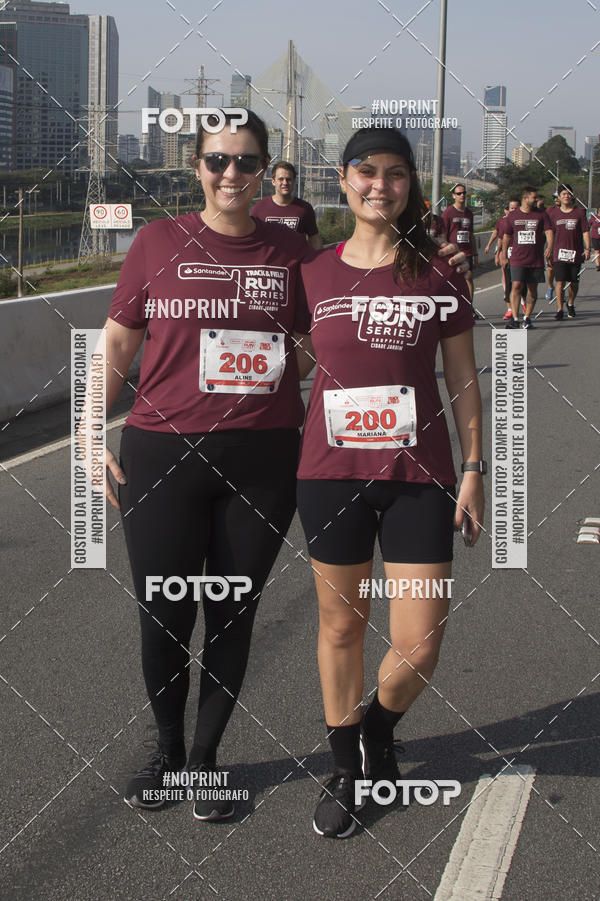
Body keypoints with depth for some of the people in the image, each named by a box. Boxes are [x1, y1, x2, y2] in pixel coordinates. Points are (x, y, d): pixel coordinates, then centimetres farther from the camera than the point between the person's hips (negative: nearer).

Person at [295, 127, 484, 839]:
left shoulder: (437, 275, 1)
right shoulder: (313, 275, 3)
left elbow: (463, 380, 6)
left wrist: (474, 469, 2)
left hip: (418, 477, -1)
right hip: (331, 475, 1)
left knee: (420, 643, -3)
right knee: (340, 624, 11)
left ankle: (379, 730, 30)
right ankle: (344, 768, 31)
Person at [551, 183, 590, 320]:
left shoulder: (580, 212, 3)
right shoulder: (555, 214, 6)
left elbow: (585, 231, 2)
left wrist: (587, 248, -7)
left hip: (576, 253, 0)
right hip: (560, 253, 0)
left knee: (574, 282, 8)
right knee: (560, 282, -9)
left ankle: (570, 304, 32)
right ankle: (559, 309, -3)